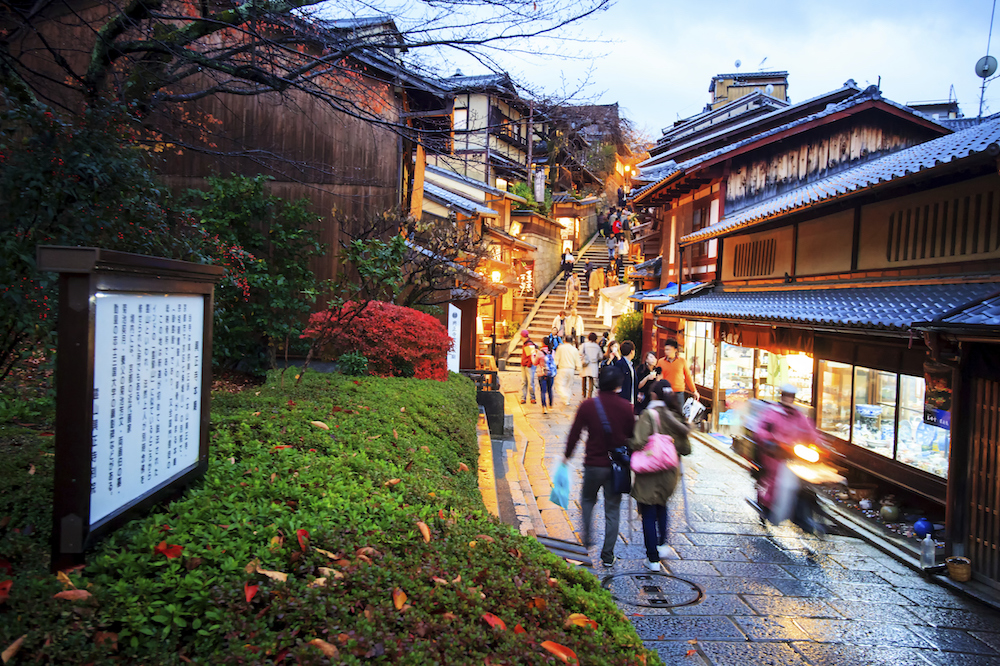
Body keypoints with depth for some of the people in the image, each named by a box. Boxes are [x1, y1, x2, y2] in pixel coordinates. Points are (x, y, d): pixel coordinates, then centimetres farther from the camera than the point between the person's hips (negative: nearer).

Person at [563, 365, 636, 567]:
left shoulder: (588, 405, -8)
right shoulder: (625, 407, -6)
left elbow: (575, 433, -4)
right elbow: (632, 435, 2)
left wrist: (567, 455, 9)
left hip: (594, 464, -1)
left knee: (588, 500, 24)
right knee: (612, 509, 10)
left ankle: (585, 540, 18)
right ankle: (608, 556, 13)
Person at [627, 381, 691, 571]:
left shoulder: (648, 415, -16)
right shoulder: (676, 417, -1)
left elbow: (639, 443, -26)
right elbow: (685, 449, 2)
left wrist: (628, 443, -7)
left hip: (649, 474, -5)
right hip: (669, 474, 5)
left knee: (648, 515, 6)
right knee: (661, 508, 29)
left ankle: (653, 559, 12)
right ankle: (662, 544, 35)